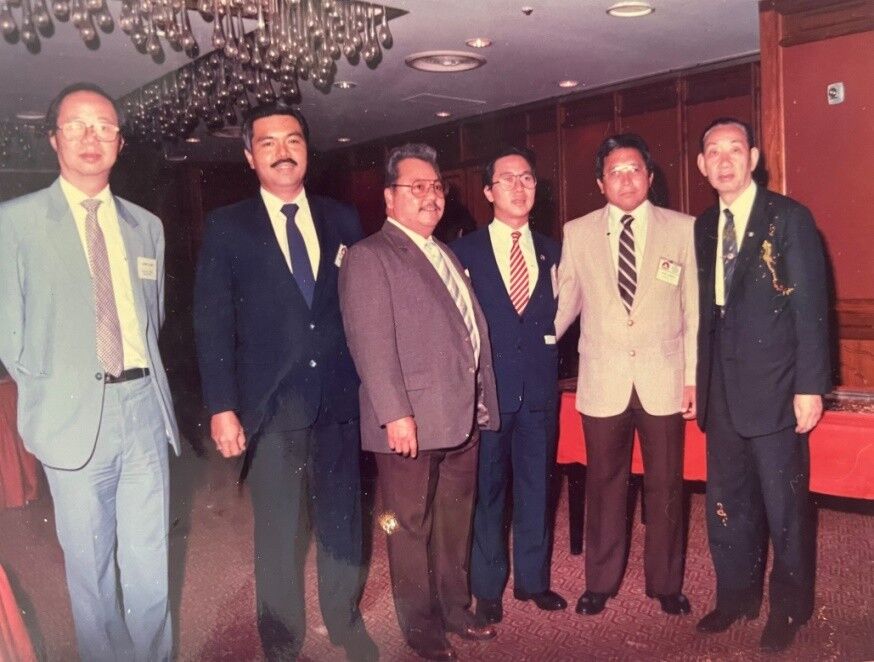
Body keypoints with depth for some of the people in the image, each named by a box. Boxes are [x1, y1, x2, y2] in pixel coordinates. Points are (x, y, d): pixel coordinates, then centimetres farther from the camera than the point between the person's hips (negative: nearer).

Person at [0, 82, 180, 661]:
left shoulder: (147, 226, 11)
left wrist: (146, 380, 9)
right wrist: (47, 393, 1)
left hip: (145, 406, 3)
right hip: (75, 415, -3)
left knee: (150, 562, 11)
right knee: (90, 566, 10)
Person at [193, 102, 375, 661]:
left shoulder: (342, 220, 8)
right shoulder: (227, 227, 1)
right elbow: (213, 323, -3)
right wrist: (222, 407, -8)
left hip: (339, 399, 2)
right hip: (272, 404, -2)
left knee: (343, 518, 13)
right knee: (279, 531, 9)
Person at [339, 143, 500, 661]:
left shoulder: (447, 254, 17)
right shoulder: (370, 256, -7)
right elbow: (372, 342, -16)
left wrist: (483, 399, 14)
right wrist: (396, 414, -21)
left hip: (463, 418, 7)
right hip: (412, 422, -7)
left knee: (456, 523, 18)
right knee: (412, 528, 7)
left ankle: (455, 609, 34)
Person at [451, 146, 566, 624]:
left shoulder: (552, 251, 12)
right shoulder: (464, 252, 1)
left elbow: (557, 315, 12)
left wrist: (548, 359, -2)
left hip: (540, 388, 3)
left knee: (536, 487, 11)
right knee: (487, 490, 6)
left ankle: (532, 579, 27)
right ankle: (487, 588, 20)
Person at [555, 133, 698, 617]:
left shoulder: (682, 229, 0)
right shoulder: (577, 233, 3)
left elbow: (694, 309, 1)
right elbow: (566, 303, 7)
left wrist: (693, 376, -1)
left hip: (664, 380, 0)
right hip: (602, 381, 1)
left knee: (664, 486, 10)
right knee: (604, 485, 11)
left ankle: (665, 583, 30)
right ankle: (600, 581, 29)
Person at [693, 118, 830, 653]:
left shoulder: (788, 218, -5)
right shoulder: (704, 226, 10)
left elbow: (811, 307, -9)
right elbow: (707, 310, 10)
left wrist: (810, 386, -13)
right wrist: (699, 380, 7)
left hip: (774, 389, -5)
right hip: (722, 391, 5)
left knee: (784, 506, 7)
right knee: (727, 504, 14)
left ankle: (790, 608, 26)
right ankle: (737, 595, 32)